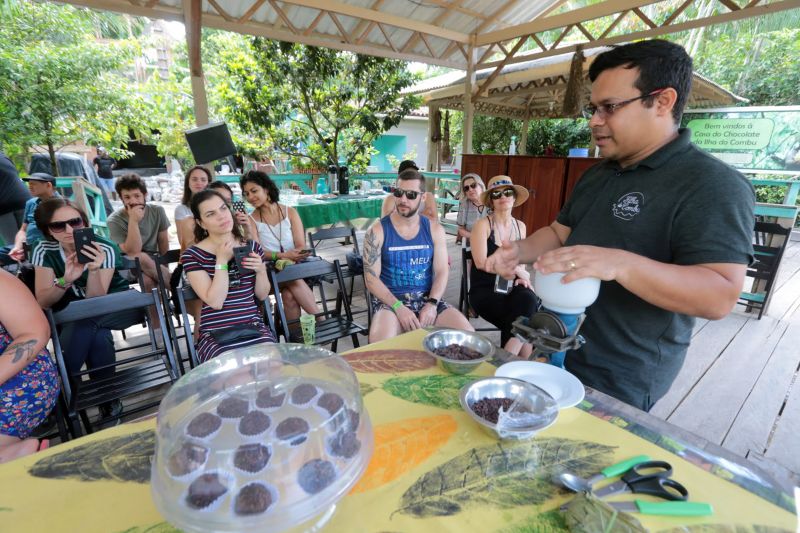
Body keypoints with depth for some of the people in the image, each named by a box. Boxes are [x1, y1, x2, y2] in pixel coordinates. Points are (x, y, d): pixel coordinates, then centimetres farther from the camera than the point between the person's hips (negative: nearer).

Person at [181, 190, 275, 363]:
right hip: (216, 334, -2)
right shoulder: (192, 255, -3)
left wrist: (261, 271, -7)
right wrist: (221, 261, -12)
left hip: (254, 327, 3)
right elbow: (215, 302, -11)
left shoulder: (252, 247, 8)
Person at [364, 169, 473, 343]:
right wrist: (399, 307, -20)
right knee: (380, 342, -33)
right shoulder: (377, 231, -3)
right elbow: (372, 279, -7)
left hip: (428, 298, 3)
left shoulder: (435, 230, 6)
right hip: (390, 300, -3)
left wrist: (432, 304, -15)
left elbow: (441, 272, 3)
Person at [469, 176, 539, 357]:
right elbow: (481, 262, -16)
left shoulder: (520, 226, 13)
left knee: (528, 300, -30)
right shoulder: (483, 224, -4)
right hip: (484, 290, -4)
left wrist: (521, 277, 0)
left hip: (510, 288, 4)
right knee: (525, 311, -29)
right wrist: (517, 270, -11)